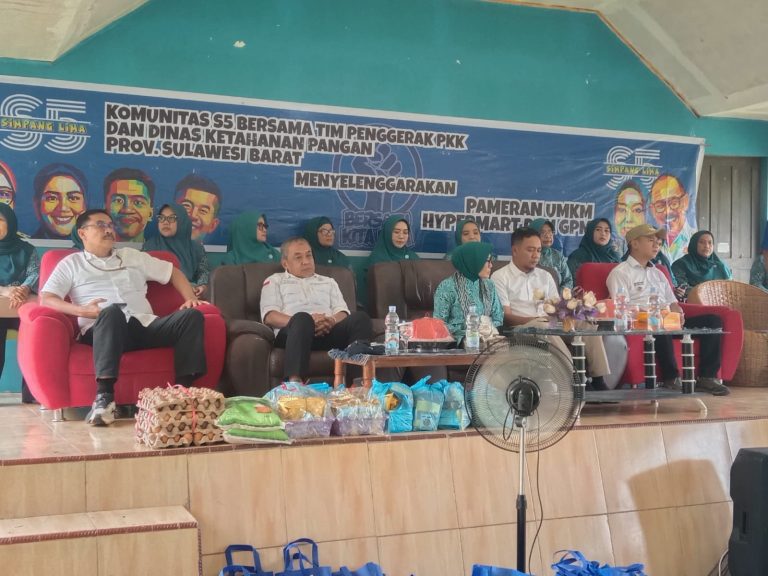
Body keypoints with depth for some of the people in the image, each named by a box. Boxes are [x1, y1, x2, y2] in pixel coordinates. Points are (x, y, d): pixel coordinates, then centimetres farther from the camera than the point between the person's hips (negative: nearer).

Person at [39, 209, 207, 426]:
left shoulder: (132, 256, 29)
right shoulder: (71, 264, 18)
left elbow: (173, 272, 31)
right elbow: (46, 299, 4)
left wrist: (191, 299, 12)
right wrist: (81, 311, -14)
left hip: (146, 325, 4)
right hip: (102, 329, -4)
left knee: (192, 315, -22)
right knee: (112, 311, -41)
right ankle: (104, 397, -47)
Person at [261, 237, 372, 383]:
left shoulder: (328, 282, 34)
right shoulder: (275, 281, 23)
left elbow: (343, 313, 18)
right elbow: (269, 317, 5)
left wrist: (332, 321, -11)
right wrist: (308, 321, -13)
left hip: (329, 332, 3)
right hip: (293, 332, -3)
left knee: (360, 318, -27)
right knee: (302, 318, -40)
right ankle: (294, 382, -57)